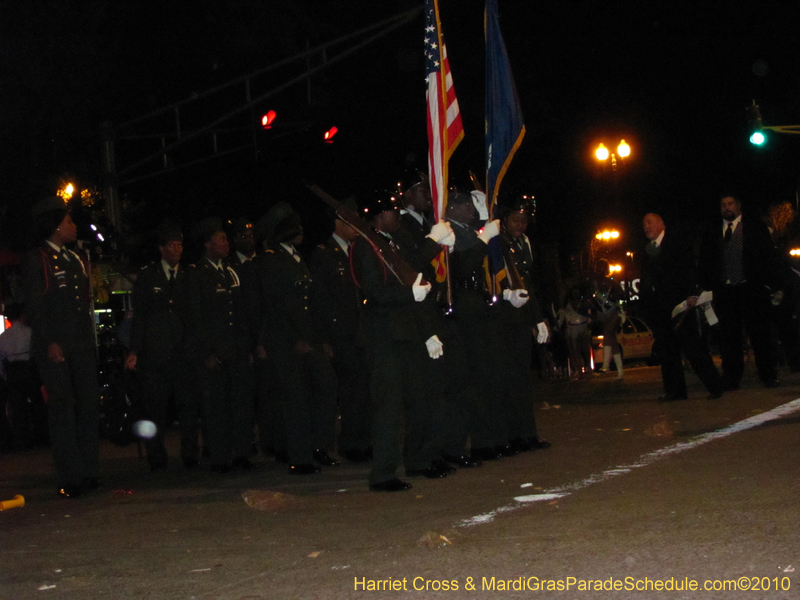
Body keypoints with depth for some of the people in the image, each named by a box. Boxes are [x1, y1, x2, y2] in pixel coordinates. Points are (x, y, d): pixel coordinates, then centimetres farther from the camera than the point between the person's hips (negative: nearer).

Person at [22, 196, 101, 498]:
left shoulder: (75, 260, 20)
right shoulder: (36, 261, -2)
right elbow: (35, 307, -9)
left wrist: (91, 342, 14)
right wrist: (49, 343, -17)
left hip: (82, 347, 7)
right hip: (55, 348, -7)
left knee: (89, 408, 6)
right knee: (62, 411, -6)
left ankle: (90, 473, 12)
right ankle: (70, 479, -4)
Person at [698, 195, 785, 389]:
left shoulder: (756, 228, 6)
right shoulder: (711, 233, 13)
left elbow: (770, 257, 3)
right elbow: (705, 264, 15)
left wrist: (776, 286, -4)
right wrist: (707, 287, 3)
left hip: (751, 291, -2)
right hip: (724, 292, 2)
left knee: (760, 334, -2)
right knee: (728, 337, 1)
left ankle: (768, 375, 6)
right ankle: (731, 378, 7)